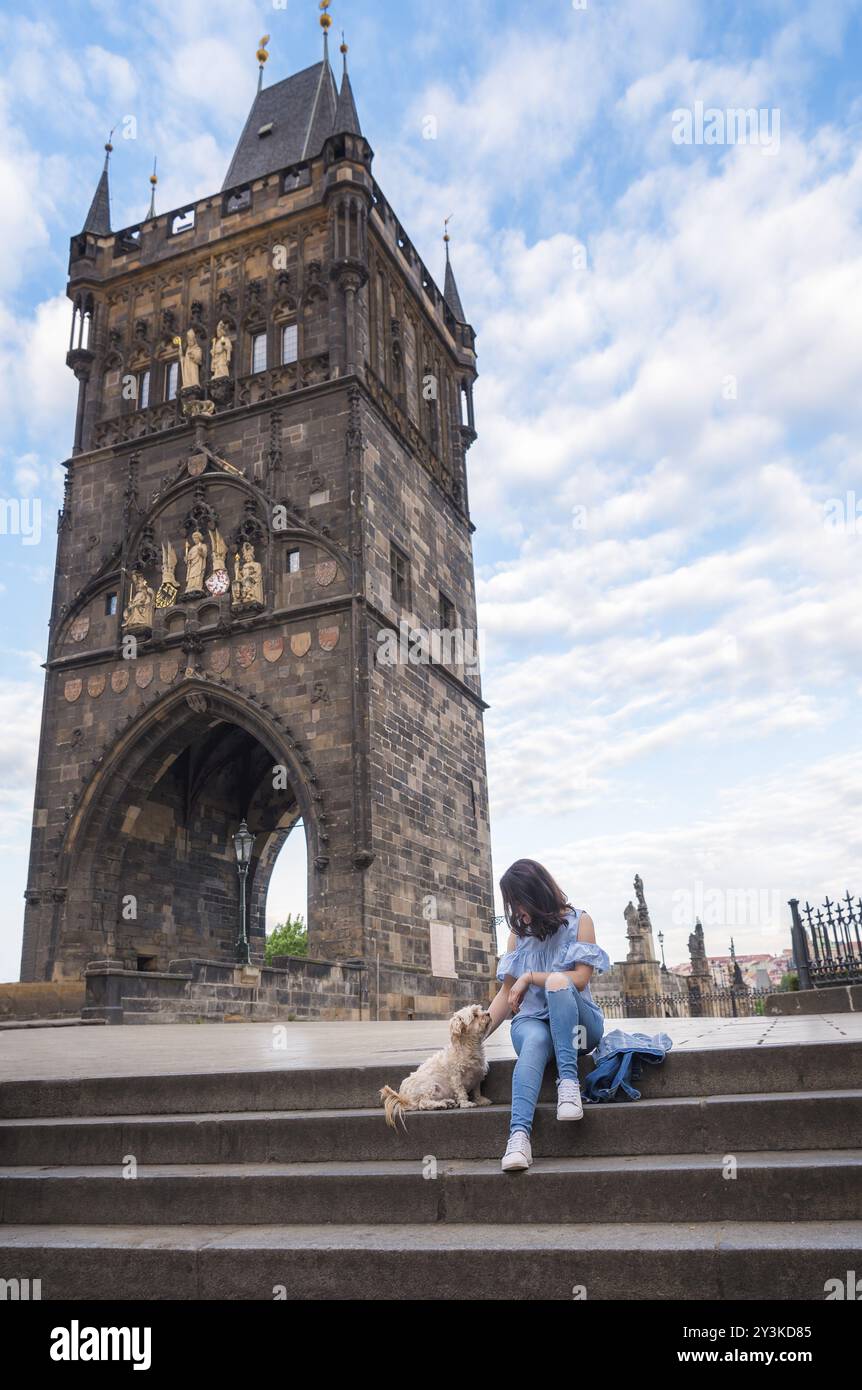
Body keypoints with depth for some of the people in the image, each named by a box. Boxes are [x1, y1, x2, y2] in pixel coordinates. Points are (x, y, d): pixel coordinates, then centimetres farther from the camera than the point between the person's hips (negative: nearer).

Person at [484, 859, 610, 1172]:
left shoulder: (579, 921, 2)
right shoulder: (519, 933, 12)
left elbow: (580, 979, -9)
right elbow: (507, 995, 9)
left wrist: (530, 977, -9)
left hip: (576, 1022, -2)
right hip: (531, 1020, 2)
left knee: (558, 981, -35)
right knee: (535, 1041, -36)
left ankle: (568, 1079, -41)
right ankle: (519, 1134, -55)